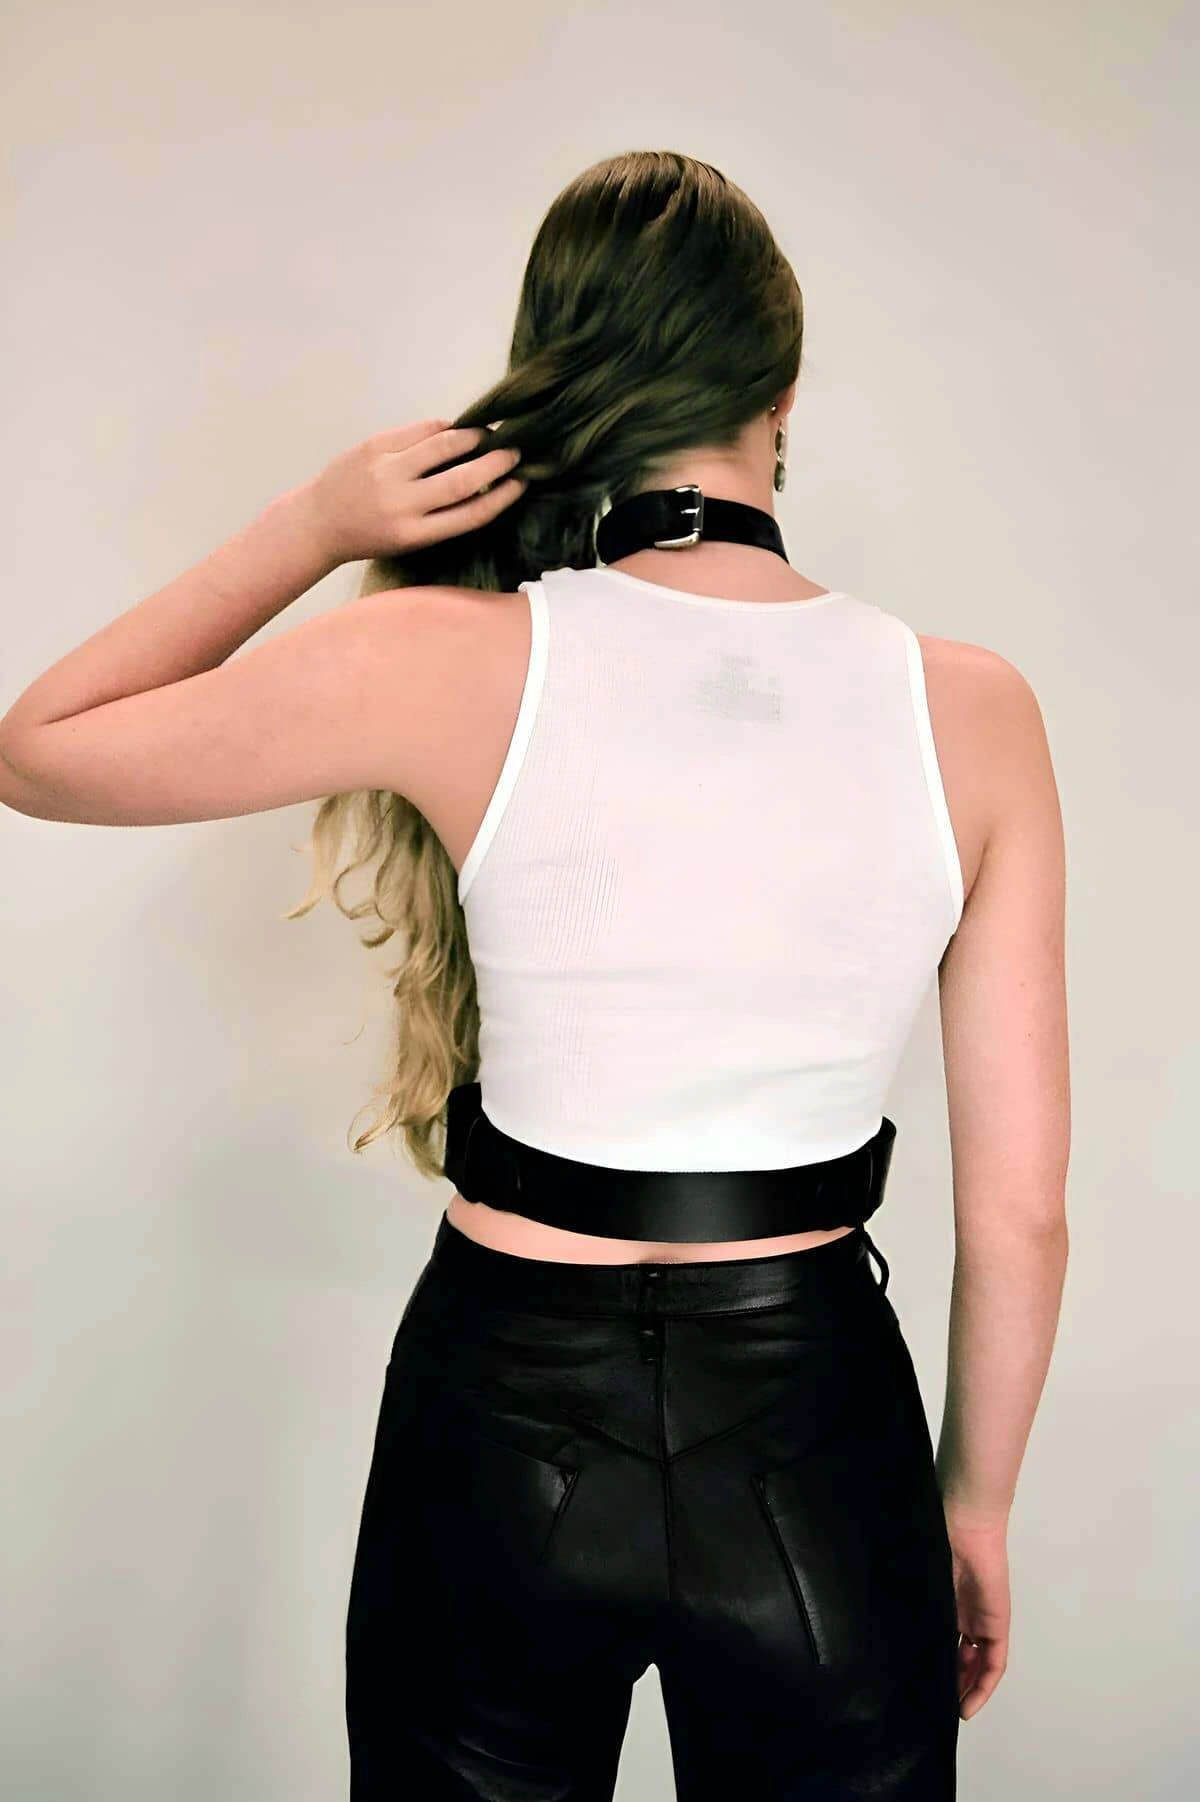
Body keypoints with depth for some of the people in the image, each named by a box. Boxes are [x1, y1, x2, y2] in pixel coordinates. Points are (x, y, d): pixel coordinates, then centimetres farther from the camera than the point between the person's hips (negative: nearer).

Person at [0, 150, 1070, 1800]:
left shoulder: (449, 661, -16)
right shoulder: (970, 707, -10)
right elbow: (1022, 1206, -5)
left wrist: (312, 527, -2)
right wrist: (976, 1503, 10)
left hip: (508, 1424, 0)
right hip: (818, 1433, 1)